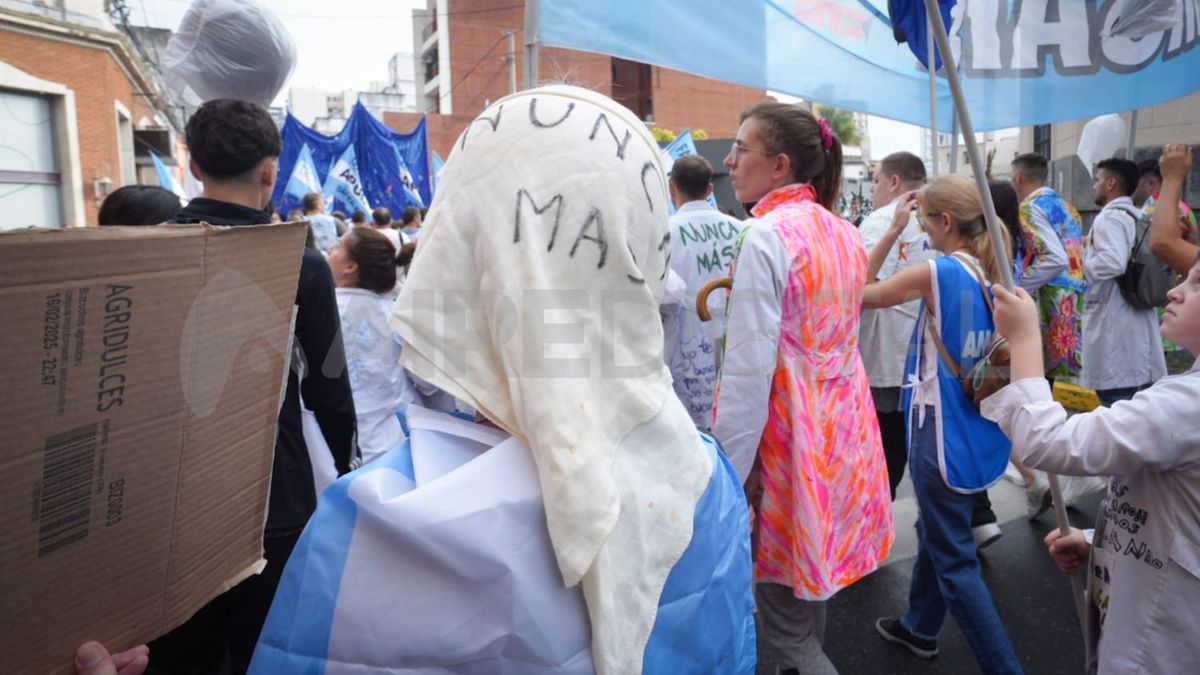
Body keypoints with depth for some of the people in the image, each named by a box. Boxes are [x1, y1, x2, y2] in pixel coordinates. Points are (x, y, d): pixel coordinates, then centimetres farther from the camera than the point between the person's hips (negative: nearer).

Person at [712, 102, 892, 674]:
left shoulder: (767, 236, -17)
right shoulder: (844, 234, 9)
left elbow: (749, 371, -21)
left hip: (790, 435, -9)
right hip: (840, 425, 9)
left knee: (785, 622, 4)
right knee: (806, 597, 22)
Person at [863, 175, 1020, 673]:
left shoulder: (935, 273, -19)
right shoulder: (997, 274, 3)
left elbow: (858, 295, -8)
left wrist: (892, 232, -6)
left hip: (943, 434, -8)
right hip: (981, 430, 9)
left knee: (955, 560, 3)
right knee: (934, 531, 25)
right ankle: (920, 627, 42)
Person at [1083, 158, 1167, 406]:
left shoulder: (1109, 217, -14)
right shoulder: (1139, 218, 14)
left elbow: (1113, 262, -30)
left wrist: (1086, 262, -11)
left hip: (1114, 322, -10)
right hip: (1138, 318, 10)